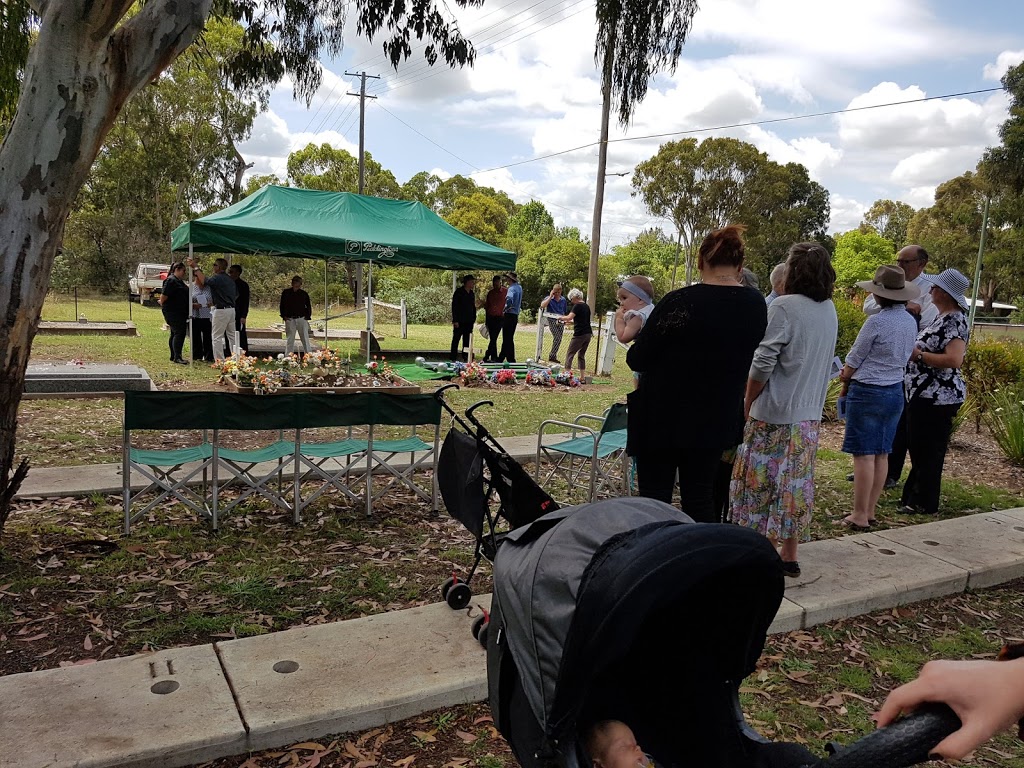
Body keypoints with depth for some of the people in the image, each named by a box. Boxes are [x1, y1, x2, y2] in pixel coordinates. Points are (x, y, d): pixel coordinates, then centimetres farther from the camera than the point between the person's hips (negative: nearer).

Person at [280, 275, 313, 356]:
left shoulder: (304, 294, 5)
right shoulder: (286, 293, 6)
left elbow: (308, 306, 13)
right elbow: (282, 305, 12)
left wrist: (307, 316, 1)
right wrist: (284, 316, 2)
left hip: (302, 319, -1)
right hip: (290, 319, 1)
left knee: (305, 339, -1)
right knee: (289, 339, 7)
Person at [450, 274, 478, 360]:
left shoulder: (472, 294, 14)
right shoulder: (459, 292, -5)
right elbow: (454, 306, -8)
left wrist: (473, 319, 9)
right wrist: (455, 320, -14)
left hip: (469, 322, 6)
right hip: (459, 321, -6)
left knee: (467, 341, 7)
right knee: (456, 340, -2)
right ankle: (453, 358, 2)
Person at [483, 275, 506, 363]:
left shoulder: (505, 292, 0)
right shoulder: (490, 293, 12)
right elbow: (486, 306, 17)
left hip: (499, 318, -4)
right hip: (490, 317, 4)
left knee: (493, 339, -7)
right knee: (492, 338, 5)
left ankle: (486, 357, -6)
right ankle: (494, 357, 11)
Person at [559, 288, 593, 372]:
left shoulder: (577, 306, -9)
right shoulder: (586, 306, 17)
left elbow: (569, 317, -22)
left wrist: (561, 318, -3)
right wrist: (567, 321, 22)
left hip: (580, 334, -8)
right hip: (588, 334, 8)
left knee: (569, 354, -2)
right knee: (581, 355, 14)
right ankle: (582, 376, 13)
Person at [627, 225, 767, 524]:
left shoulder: (679, 302, -18)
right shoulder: (756, 306, -2)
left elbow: (637, 360, -13)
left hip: (663, 420, -5)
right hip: (716, 422, 5)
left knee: (654, 500, 6)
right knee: (700, 500, 16)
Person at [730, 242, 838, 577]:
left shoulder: (784, 306, -16)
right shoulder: (829, 310, 8)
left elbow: (762, 363, -17)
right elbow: (822, 362, 13)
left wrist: (747, 402, -5)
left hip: (775, 414, -7)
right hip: (810, 414, 7)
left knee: (764, 485, 2)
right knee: (795, 485, 14)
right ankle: (789, 556, 23)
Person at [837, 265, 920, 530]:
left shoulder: (876, 322, -17)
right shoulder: (911, 322, 6)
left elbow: (853, 361, -9)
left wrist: (845, 382, 11)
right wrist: (853, 378, 12)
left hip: (868, 392, -8)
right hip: (895, 391, 8)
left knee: (864, 455, -2)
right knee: (881, 454, 12)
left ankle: (860, 516, 2)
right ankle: (869, 511, 20)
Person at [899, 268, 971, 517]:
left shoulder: (954, 320, -16)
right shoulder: (942, 317, 14)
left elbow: (954, 359, -27)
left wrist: (919, 355, -19)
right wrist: (912, 348, 8)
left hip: (937, 398, -10)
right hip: (923, 394, 10)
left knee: (929, 451, 0)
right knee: (917, 447, 17)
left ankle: (925, 504, 11)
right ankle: (914, 496, 28)